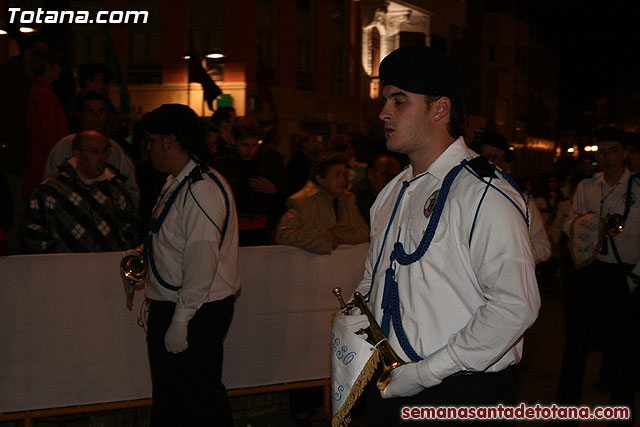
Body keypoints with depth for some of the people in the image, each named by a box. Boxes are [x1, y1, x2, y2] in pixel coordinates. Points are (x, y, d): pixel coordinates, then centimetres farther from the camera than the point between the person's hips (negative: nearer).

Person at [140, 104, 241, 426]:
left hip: (196, 313, -10)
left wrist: (181, 320, -24)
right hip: (169, 307, 10)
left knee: (200, 401, -1)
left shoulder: (201, 189, -19)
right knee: (168, 399, 17)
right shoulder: (176, 184, 15)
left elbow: (202, 260, -25)